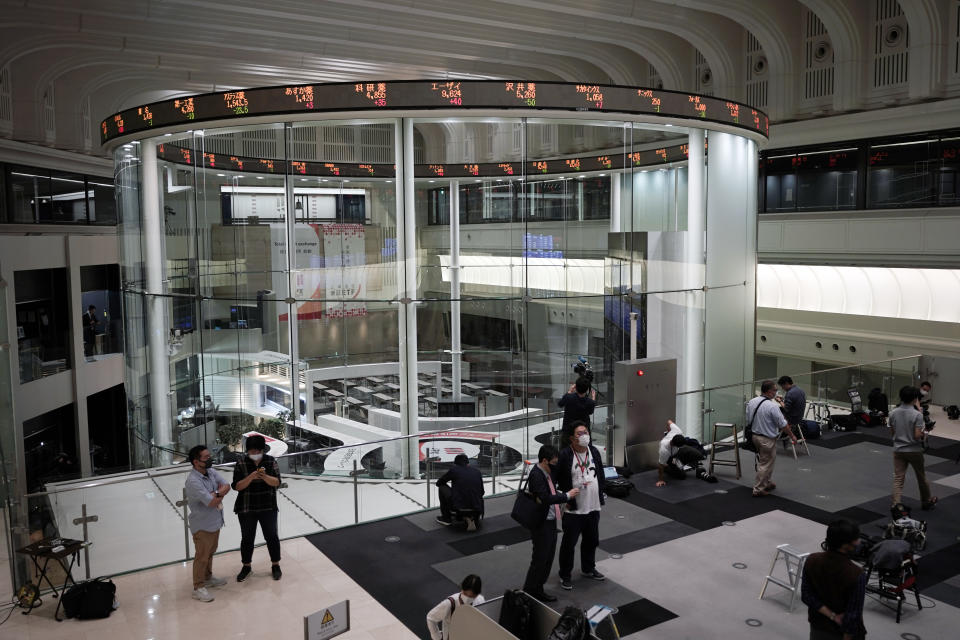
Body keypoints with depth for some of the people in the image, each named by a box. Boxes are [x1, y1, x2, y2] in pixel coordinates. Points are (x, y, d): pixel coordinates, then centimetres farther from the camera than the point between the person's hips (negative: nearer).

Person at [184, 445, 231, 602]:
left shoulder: (211, 472, 0)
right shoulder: (193, 481, -27)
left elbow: (226, 486, -3)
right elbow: (211, 502, -28)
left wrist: (216, 494, -21)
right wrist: (220, 493, -10)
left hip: (215, 522, 8)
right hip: (202, 525, -8)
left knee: (210, 552, 23)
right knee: (202, 556, 4)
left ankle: (208, 577, 41)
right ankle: (198, 588, 16)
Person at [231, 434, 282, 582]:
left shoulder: (271, 461, -4)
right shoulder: (241, 464, -6)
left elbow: (276, 482, -9)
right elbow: (237, 486, -11)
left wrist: (265, 476, -28)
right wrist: (251, 477, -26)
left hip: (268, 508, 0)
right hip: (246, 509, 0)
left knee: (272, 536, 6)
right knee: (247, 538, 11)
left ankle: (276, 566, 23)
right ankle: (246, 567, 31)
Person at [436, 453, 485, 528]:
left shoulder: (453, 469, 5)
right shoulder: (477, 471, 14)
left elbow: (439, 483, 18)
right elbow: (481, 492, 19)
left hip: (458, 508, -4)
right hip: (475, 510, 4)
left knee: (442, 487, 17)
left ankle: (446, 518, 19)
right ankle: (471, 517, 13)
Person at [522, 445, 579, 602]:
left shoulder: (548, 472, 6)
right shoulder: (536, 475, -22)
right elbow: (546, 498, -30)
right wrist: (567, 495, -23)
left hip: (551, 521, 9)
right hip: (541, 524, -9)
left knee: (548, 558, 16)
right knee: (540, 558, -1)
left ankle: (537, 589, 29)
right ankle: (529, 592, 14)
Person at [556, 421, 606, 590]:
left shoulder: (594, 451, 3)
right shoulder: (565, 455, -16)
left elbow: (600, 475, 12)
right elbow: (559, 480, -11)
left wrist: (600, 496, 9)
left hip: (593, 507, 6)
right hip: (573, 509, -6)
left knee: (591, 540, 20)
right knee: (569, 543, 4)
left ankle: (588, 569, 41)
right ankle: (565, 575, 19)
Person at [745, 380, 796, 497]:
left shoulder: (751, 402, -1)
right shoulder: (772, 406, -22)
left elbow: (748, 421, 7)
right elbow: (783, 425, -15)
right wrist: (792, 436, -1)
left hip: (755, 436, 7)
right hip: (767, 439, -7)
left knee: (762, 461, 22)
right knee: (765, 464, 4)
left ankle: (766, 483, 36)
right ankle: (758, 490, 10)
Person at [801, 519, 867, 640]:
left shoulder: (811, 561, -17)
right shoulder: (857, 574, -30)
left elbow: (807, 596, -11)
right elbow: (852, 616, -23)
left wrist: (832, 616, -11)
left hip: (818, 627, 4)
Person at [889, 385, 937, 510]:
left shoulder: (893, 413, -3)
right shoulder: (917, 415, -17)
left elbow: (892, 432, 3)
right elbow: (917, 435, -19)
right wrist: (923, 433, 1)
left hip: (898, 450, 3)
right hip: (914, 450, -3)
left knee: (898, 478, 2)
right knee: (921, 477, 18)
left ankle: (896, 504, -11)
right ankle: (926, 502, 36)